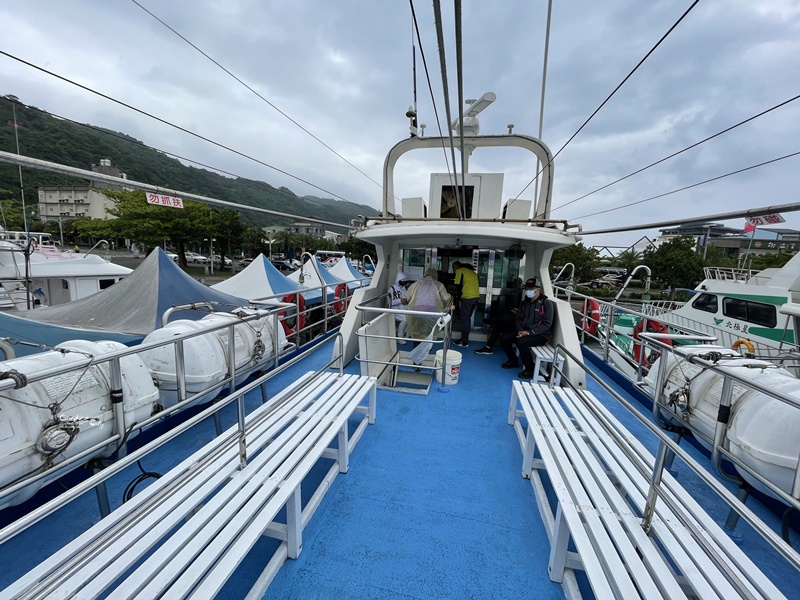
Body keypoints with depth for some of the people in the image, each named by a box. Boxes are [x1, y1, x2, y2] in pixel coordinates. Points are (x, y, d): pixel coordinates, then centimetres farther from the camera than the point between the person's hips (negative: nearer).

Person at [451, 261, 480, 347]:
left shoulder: (459, 271, 2)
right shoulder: (471, 271, 24)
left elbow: (459, 286, -4)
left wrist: (459, 300, 3)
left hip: (467, 297, -7)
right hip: (476, 297, 7)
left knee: (465, 319, -1)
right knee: (468, 318, 16)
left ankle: (464, 342, 3)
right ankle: (465, 339, 21)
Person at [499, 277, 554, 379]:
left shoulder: (546, 303, -11)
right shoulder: (524, 302, 10)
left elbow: (547, 324, -17)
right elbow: (517, 318, 13)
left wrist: (529, 332, -23)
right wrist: (520, 331, -8)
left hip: (540, 335, -7)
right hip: (523, 332, 7)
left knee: (521, 342, -33)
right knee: (504, 338, -8)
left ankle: (530, 369, -14)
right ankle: (513, 361, 14)